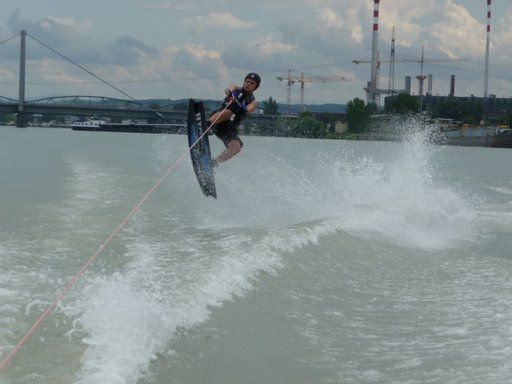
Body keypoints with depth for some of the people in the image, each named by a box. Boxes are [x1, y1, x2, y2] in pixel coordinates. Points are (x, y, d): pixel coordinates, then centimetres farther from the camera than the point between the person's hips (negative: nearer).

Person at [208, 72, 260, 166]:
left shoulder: (252, 103, 10)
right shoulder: (235, 90, 11)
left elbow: (247, 110, -15)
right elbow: (227, 90, -15)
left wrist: (241, 108, -38)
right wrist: (230, 92, -40)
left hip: (230, 128, 1)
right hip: (216, 121, -1)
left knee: (236, 147, -27)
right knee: (228, 111, -33)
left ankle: (214, 163, -17)